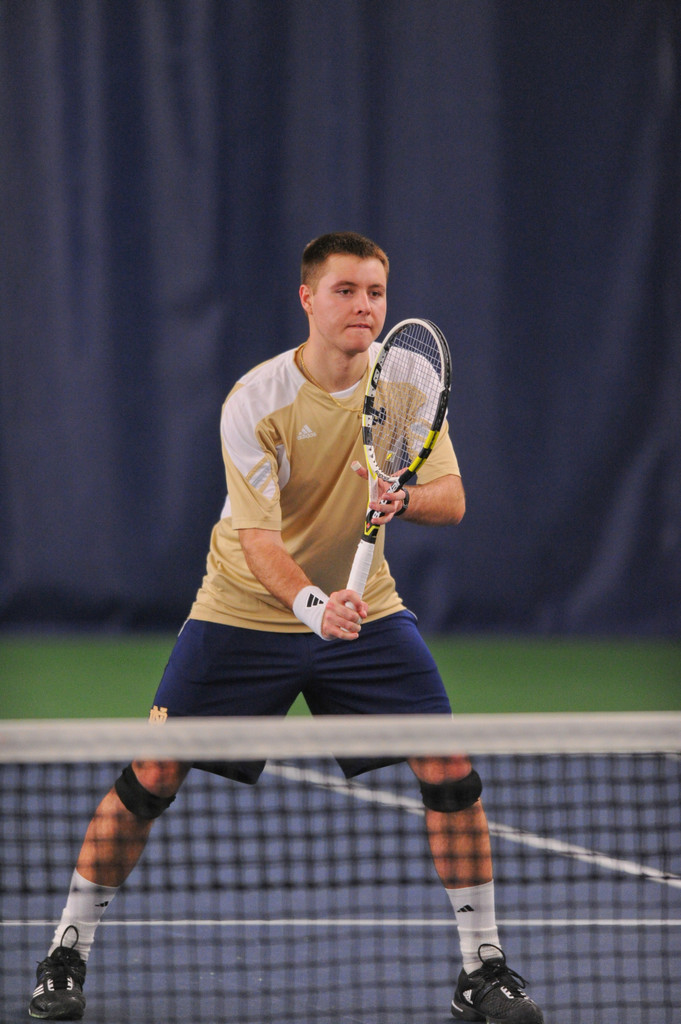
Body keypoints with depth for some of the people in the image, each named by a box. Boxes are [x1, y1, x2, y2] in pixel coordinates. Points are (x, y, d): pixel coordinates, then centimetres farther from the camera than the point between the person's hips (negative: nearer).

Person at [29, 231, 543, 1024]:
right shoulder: (254, 402, -19)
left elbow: (451, 500, -12)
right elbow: (257, 536, -25)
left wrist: (403, 499, -36)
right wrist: (313, 604, -44)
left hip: (365, 612, 3)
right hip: (245, 612, -3)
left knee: (451, 771, -9)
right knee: (150, 777, -9)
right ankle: (67, 952, 7)